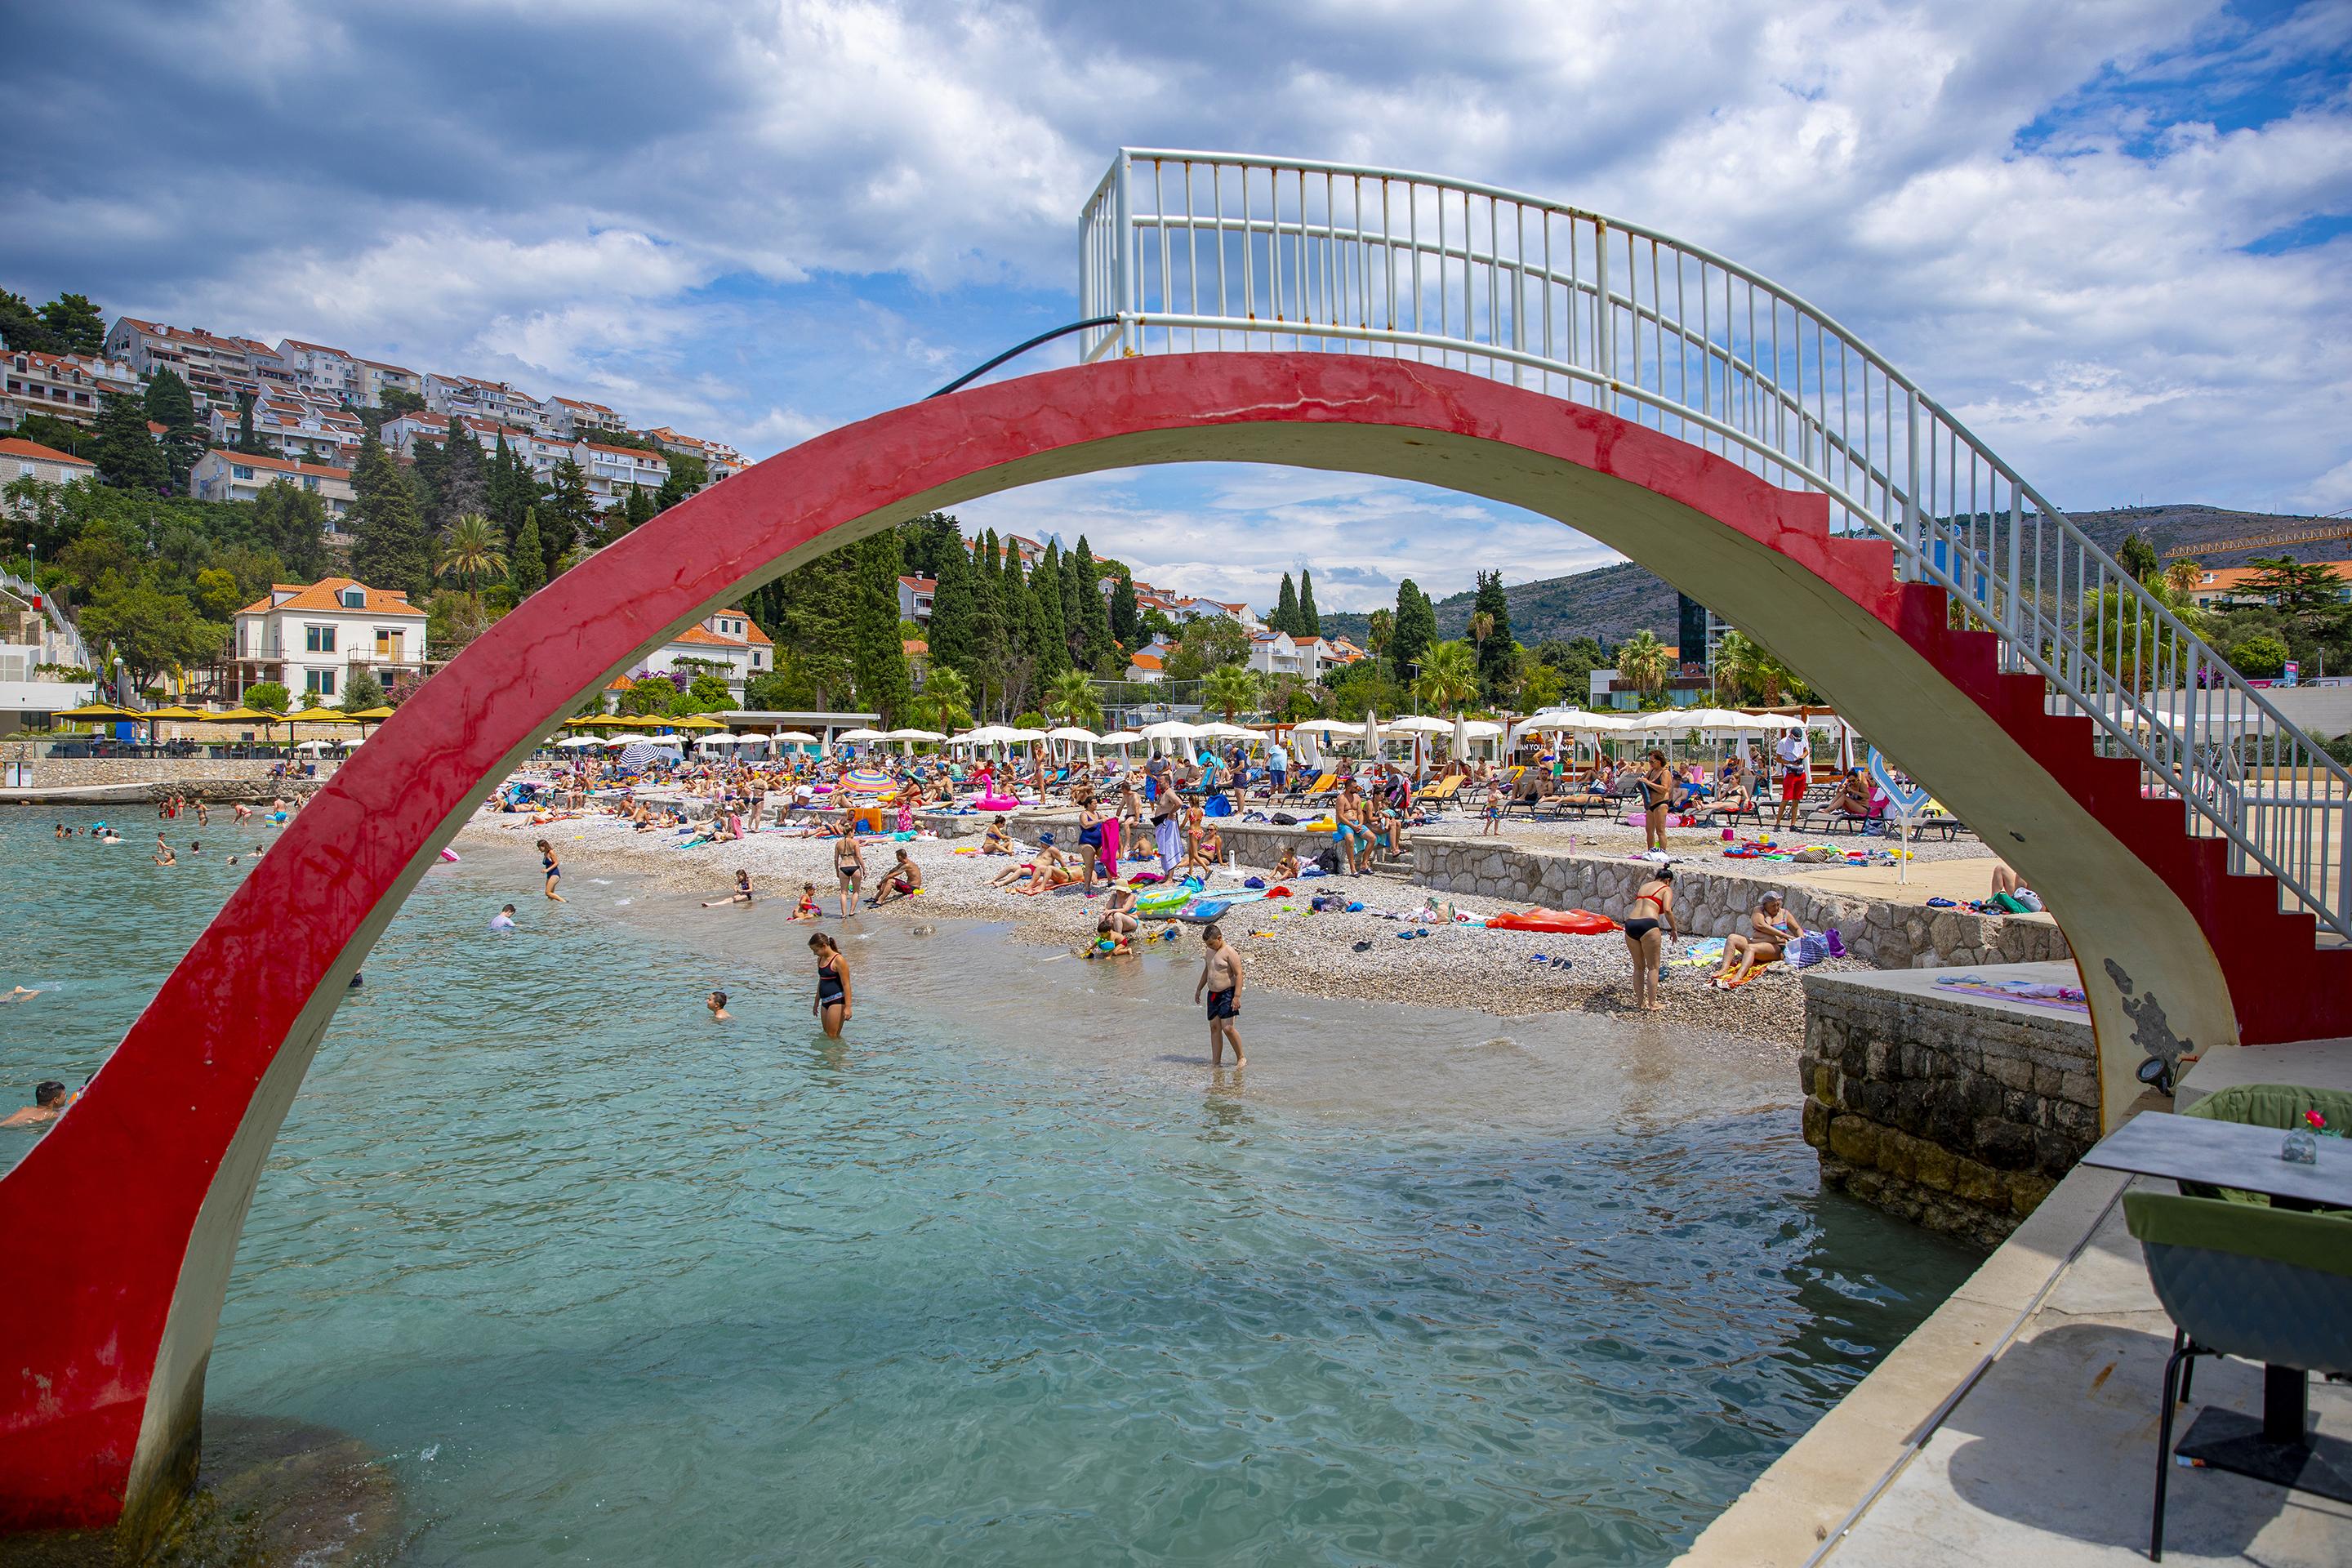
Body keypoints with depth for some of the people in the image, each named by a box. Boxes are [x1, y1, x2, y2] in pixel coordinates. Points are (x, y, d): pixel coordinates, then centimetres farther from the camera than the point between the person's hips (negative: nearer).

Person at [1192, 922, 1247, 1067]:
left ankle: (1241, 1058, 3)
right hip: (1213, 994, 8)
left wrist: (1237, 996, -22)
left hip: (1227, 994, -8)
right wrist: (1199, 989, 29)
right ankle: (1216, 1062, 10)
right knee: (1214, 1027, 6)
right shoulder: (1210, 952, 12)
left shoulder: (1229, 953, -13)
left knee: (1227, 1027, -13)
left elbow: (1239, 974, -17)